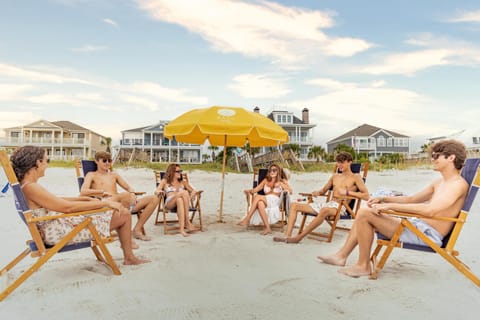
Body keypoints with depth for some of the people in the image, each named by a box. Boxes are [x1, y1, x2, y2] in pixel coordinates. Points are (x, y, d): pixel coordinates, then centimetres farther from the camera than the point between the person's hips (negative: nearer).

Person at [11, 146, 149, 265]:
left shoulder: (25, 186, 10)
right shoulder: (31, 187, -21)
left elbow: (58, 201, 17)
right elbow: (67, 207, -26)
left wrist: (86, 198, 8)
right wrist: (105, 203, -21)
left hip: (57, 228, 10)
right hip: (62, 232, -10)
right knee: (124, 214, -4)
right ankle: (129, 258, 14)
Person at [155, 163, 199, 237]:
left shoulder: (183, 182, 27)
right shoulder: (165, 181, 20)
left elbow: (193, 191, 21)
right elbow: (156, 191, 7)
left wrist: (189, 199, -1)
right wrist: (159, 191, -19)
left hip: (181, 200, 2)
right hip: (169, 203, -2)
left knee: (180, 200, -39)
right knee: (184, 192, -35)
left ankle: (182, 229, -46)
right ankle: (187, 222, -40)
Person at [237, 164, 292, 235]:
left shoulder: (282, 181, 20)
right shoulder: (266, 180, 27)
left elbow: (290, 191, 5)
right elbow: (255, 190, 16)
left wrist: (281, 184, -6)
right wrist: (249, 190, -5)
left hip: (275, 202, -3)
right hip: (265, 201, 3)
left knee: (257, 197, -29)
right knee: (260, 203, -36)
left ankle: (247, 219, -32)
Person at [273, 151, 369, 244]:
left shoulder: (355, 177, 5)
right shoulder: (335, 176, 23)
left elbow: (366, 196, -7)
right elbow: (324, 190, 30)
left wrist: (347, 192, -15)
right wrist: (318, 192, 6)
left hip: (340, 207, -7)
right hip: (328, 204, 7)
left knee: (324, 210, -45)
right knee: (294, 205, -4)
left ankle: (299, 237, -38)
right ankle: (288, 236, -21)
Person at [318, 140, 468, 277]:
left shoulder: (459, 184, -14)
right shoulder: (439, 182, 17)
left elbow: (430, 210, -30)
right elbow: (412, 199, 24)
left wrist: (390, 206, -26)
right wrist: (383, 199, 9)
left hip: (428, 234, -10)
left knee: (364, 214, -18)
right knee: (364, 214, 11)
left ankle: (363, 266, -5)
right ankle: (342, 255, 15)